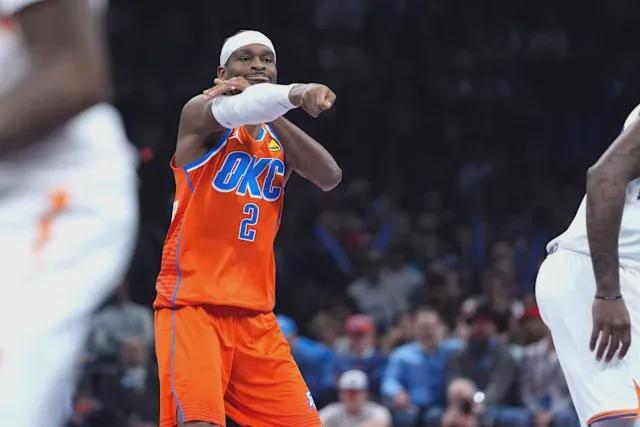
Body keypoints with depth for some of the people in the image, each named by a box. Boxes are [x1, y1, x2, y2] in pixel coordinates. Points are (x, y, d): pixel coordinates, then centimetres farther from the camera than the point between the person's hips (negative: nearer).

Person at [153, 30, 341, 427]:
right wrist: (294, 94, -49)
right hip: (193, 305, -6)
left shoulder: (277, 138, 16)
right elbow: (235, 110, -29)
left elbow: (330, 177, -4)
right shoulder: (202, 113, -3)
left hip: (256, 317, 6)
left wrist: (273, 117, -16)